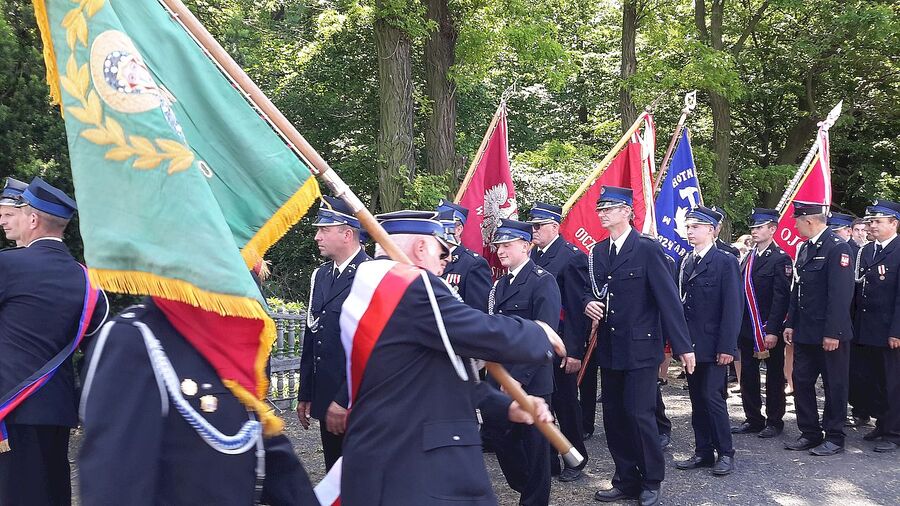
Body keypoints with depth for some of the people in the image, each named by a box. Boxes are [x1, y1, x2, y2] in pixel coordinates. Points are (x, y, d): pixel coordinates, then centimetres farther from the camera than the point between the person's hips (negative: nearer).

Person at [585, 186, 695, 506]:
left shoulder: (647, 249, -9)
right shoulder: (597, 252, 10)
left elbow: (668, 298, -12)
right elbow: (591, 290, 18)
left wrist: (683, 345, -15)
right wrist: (588, 303, -7)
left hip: (641, 348, -6)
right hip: (609, 348, 6)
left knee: (639, 413, -6)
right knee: (614, 416, 8)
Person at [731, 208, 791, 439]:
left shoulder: (780, 259, -9)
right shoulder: (748, 257, 12)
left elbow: (781, 297, -15)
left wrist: (772, 331, -20)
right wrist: (738, 325, 9)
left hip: (769, 331, -7)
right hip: (747, 329, 7)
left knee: (774, 376, 6)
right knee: (748, 376, 10)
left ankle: (774, 422, 16)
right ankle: (753, 420, 21)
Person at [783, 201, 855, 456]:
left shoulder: (837, 248, -15)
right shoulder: (805, 248, 11)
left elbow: (841, 294, -20)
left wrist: (832, 333, -21)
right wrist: (791, 324, 12)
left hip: (829, 335, -8)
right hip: (805, 333, 8)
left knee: (834, 386, 4)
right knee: (801, 382, 11)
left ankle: (834, 437, 15)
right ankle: (810, 434, 22)